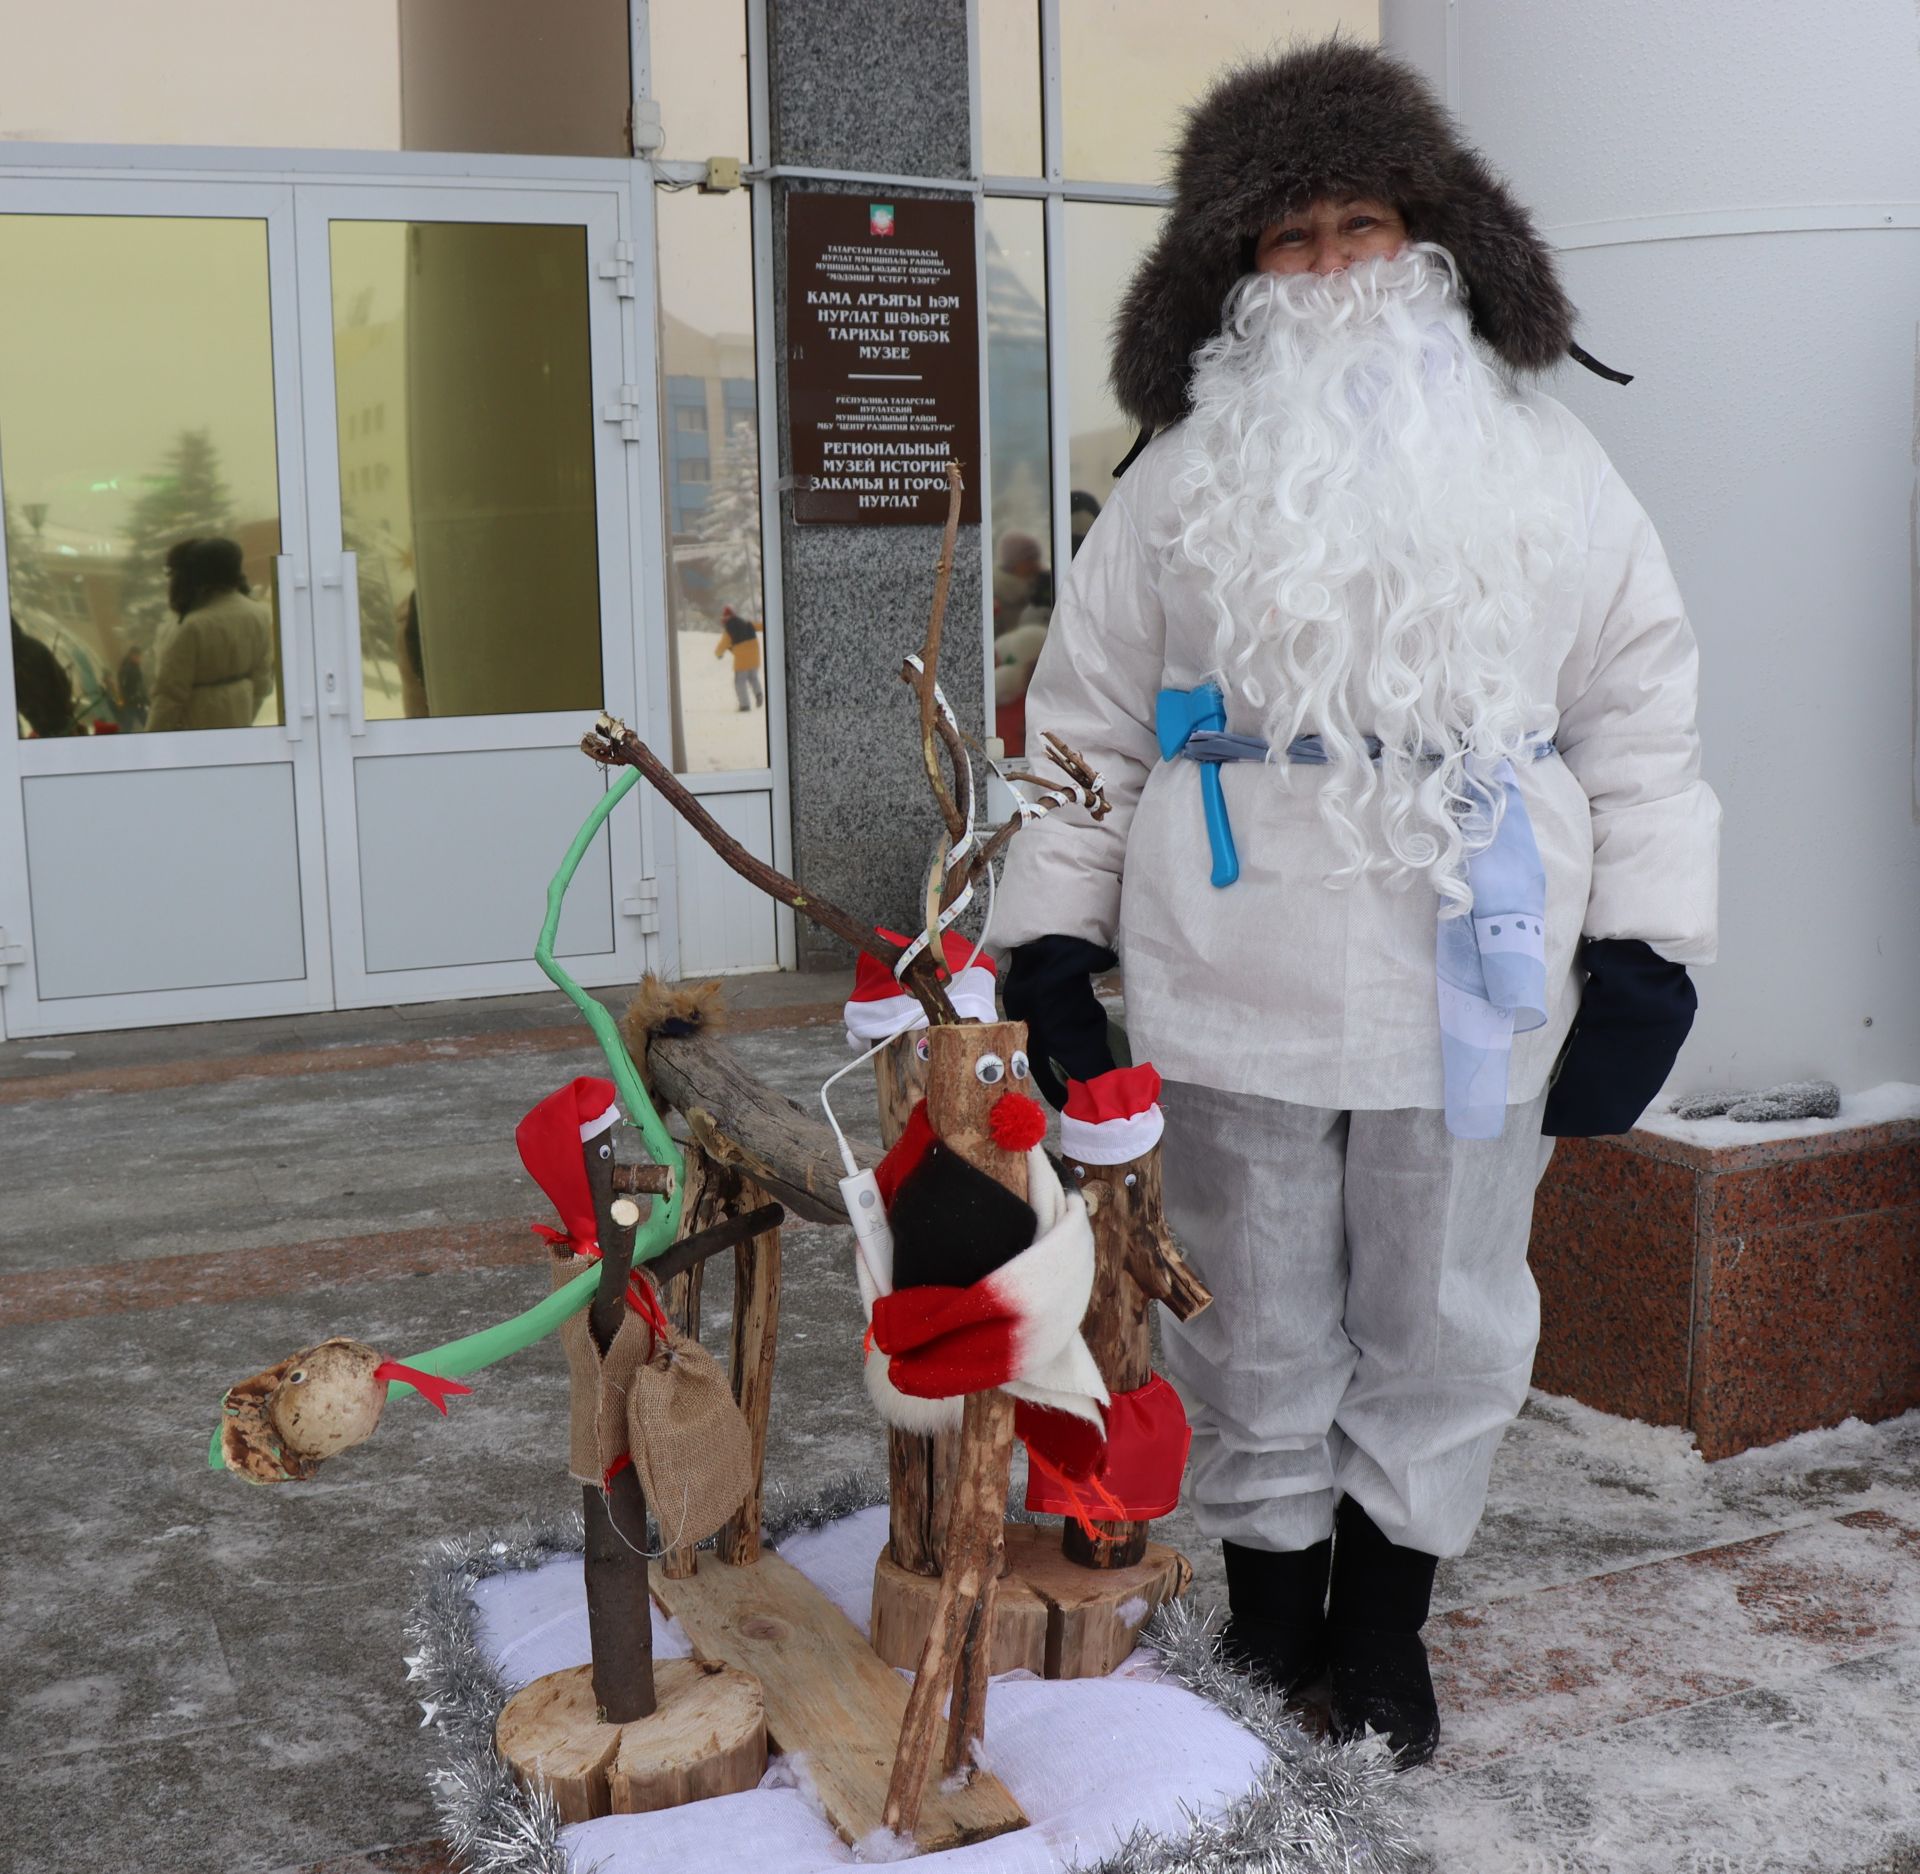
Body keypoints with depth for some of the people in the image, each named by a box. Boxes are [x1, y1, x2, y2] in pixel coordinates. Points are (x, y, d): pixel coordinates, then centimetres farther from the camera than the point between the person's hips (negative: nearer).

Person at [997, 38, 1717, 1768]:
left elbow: (1639, 723, 4)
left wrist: (1644, 958, -3)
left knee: (1442, 1327, 12)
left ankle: (1383, 1621, 31)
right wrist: (1050, 941, -1)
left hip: (1468, 992, 1)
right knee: (1256, 1329, 12)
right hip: (1234, 995, 0)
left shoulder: (1546, 470, 4)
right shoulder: (1183, 483, 4)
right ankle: (1270, 1617, 31)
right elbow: (1087, 720, 6)